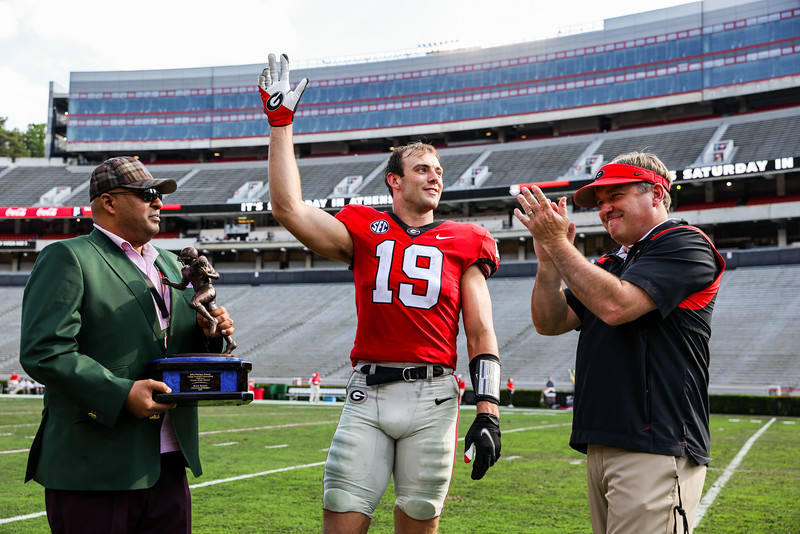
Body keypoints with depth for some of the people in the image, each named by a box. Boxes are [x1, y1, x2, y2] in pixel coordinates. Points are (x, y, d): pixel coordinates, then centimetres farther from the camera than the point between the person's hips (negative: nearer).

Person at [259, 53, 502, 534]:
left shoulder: (463, 245, 8)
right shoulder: (363, 231, 8)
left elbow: (482, 336, 6)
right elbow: (289, 209, -3)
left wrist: (488, 413, -4)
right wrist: (280, 122, -1)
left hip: (432, 397, 0)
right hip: (368, 393, 0)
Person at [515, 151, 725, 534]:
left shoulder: (684, 244, -3)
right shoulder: (608, 264, 23)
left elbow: (615, 305, -17)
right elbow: (550, 323, 16)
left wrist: (558, 243, -9)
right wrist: (548, 258, 1)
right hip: (600, 446, 8)